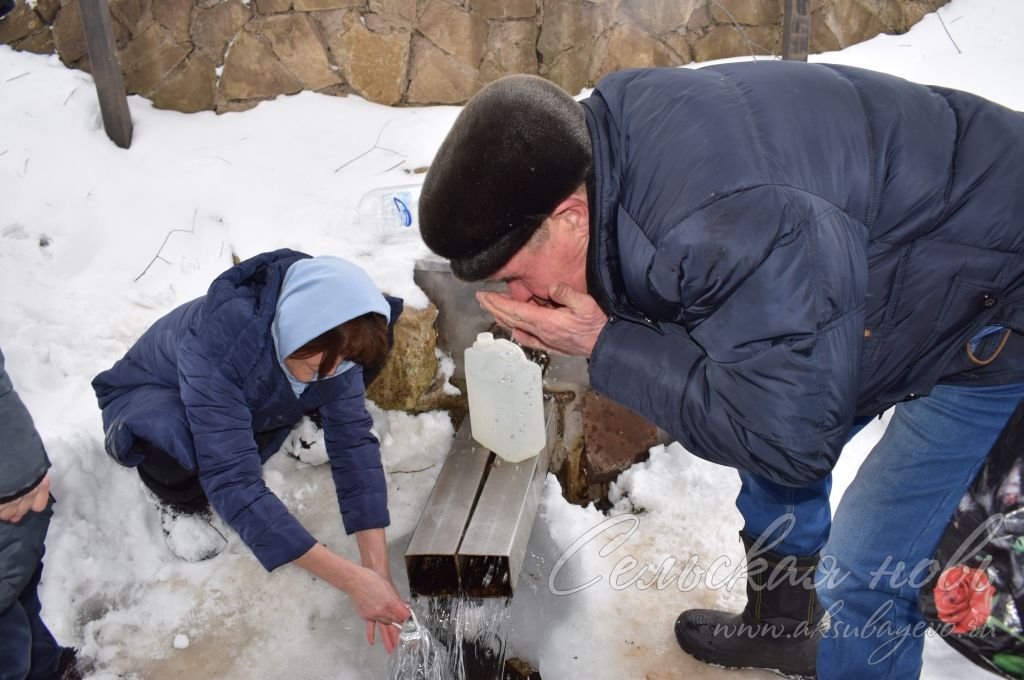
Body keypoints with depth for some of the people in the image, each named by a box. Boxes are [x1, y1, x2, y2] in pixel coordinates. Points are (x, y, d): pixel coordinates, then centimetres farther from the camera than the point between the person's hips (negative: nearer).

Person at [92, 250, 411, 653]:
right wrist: (351, 579, -48)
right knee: (175, 444, -41)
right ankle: (181, 502, -4)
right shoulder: (214, 340, -42)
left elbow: (354, 443, -24)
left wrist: (378, 570, -32)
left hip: (252, 398, 4)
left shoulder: (330, 337, -26)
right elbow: (233, 482, -45)